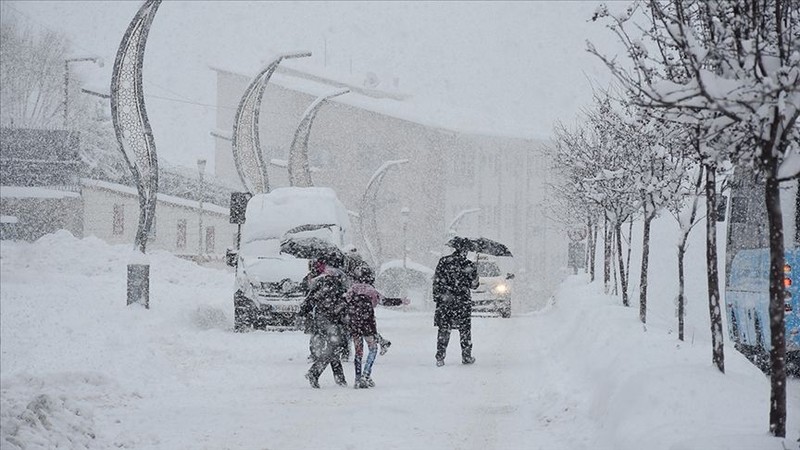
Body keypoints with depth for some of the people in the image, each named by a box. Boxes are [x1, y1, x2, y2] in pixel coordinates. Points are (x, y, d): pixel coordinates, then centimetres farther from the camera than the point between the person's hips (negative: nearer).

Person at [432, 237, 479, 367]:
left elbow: (436, 282, -1)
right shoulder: (469, 266, -7)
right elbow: (474, 284, 3)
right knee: (465, 329, 11)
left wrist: (437, 298, 8)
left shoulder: (443, 262, -2)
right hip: (463, 301, -1)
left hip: (445, 301, 2)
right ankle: (466, 357, 17)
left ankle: (440, 358, 2)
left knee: (444, 329, 6)